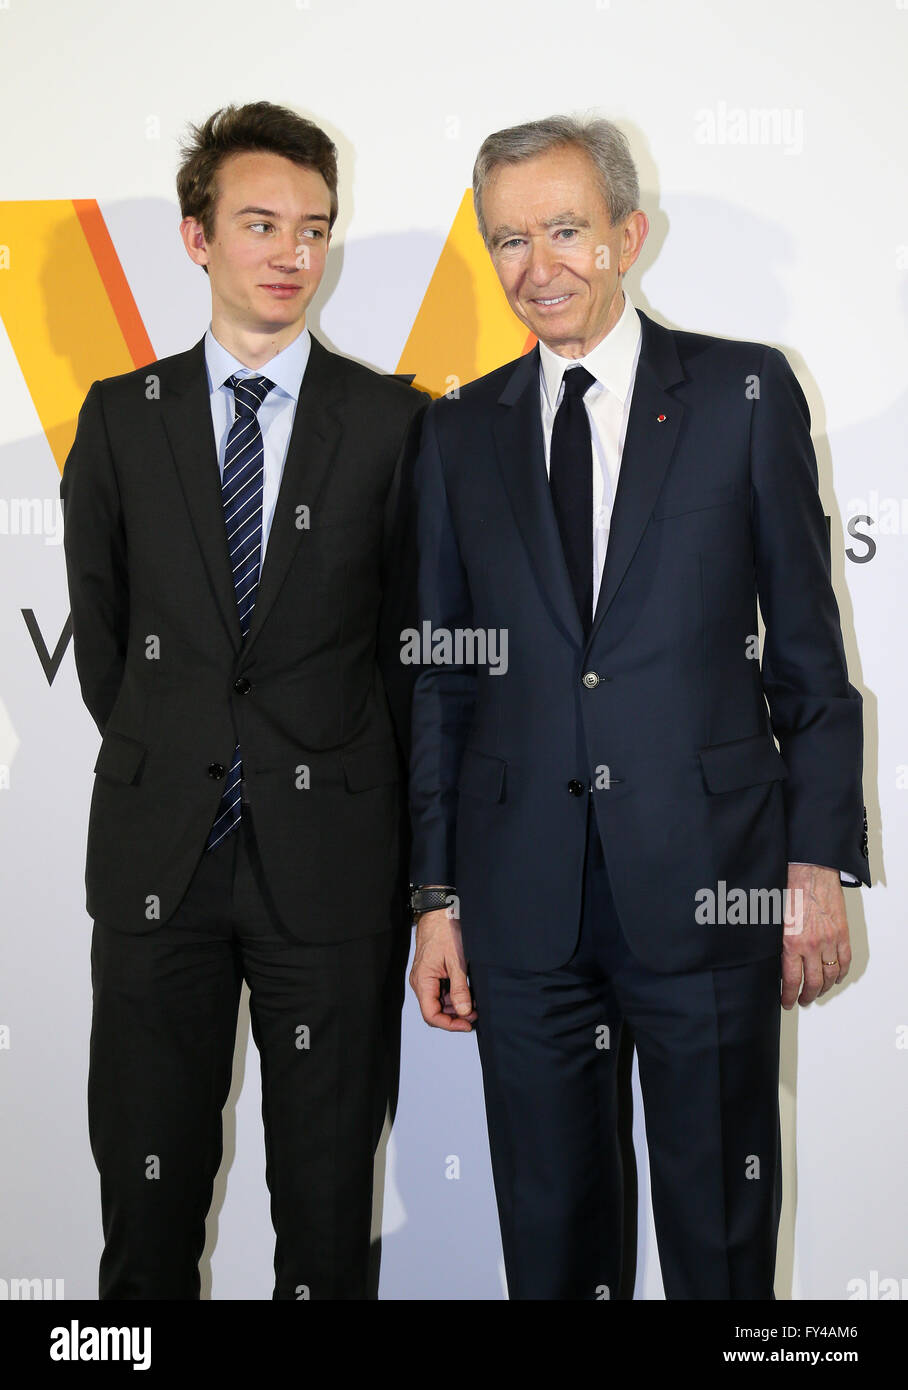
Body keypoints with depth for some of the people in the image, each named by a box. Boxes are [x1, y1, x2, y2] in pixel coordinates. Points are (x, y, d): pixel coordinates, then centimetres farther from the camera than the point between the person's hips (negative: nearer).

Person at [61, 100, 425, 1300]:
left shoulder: (393, 423, 1)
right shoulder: (120, 418, 7)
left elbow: (412, 643, 4)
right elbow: (99, 629, 12)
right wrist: (165, 766, 10)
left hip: (329, 855, -1)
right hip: (157, 853, 2)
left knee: (327, 1190, 9)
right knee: (148, 1180, 12)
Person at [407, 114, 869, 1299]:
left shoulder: (746, 394, 2)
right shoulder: (460, 432, 8)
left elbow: (807, 642, 2)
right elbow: (443, 680, 9)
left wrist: (819, 861, -3)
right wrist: (436, 898, 6)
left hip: (708, 885, -2)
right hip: (522, 900, 2)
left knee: (720, 1232, 11)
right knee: (548, 1227, 14)